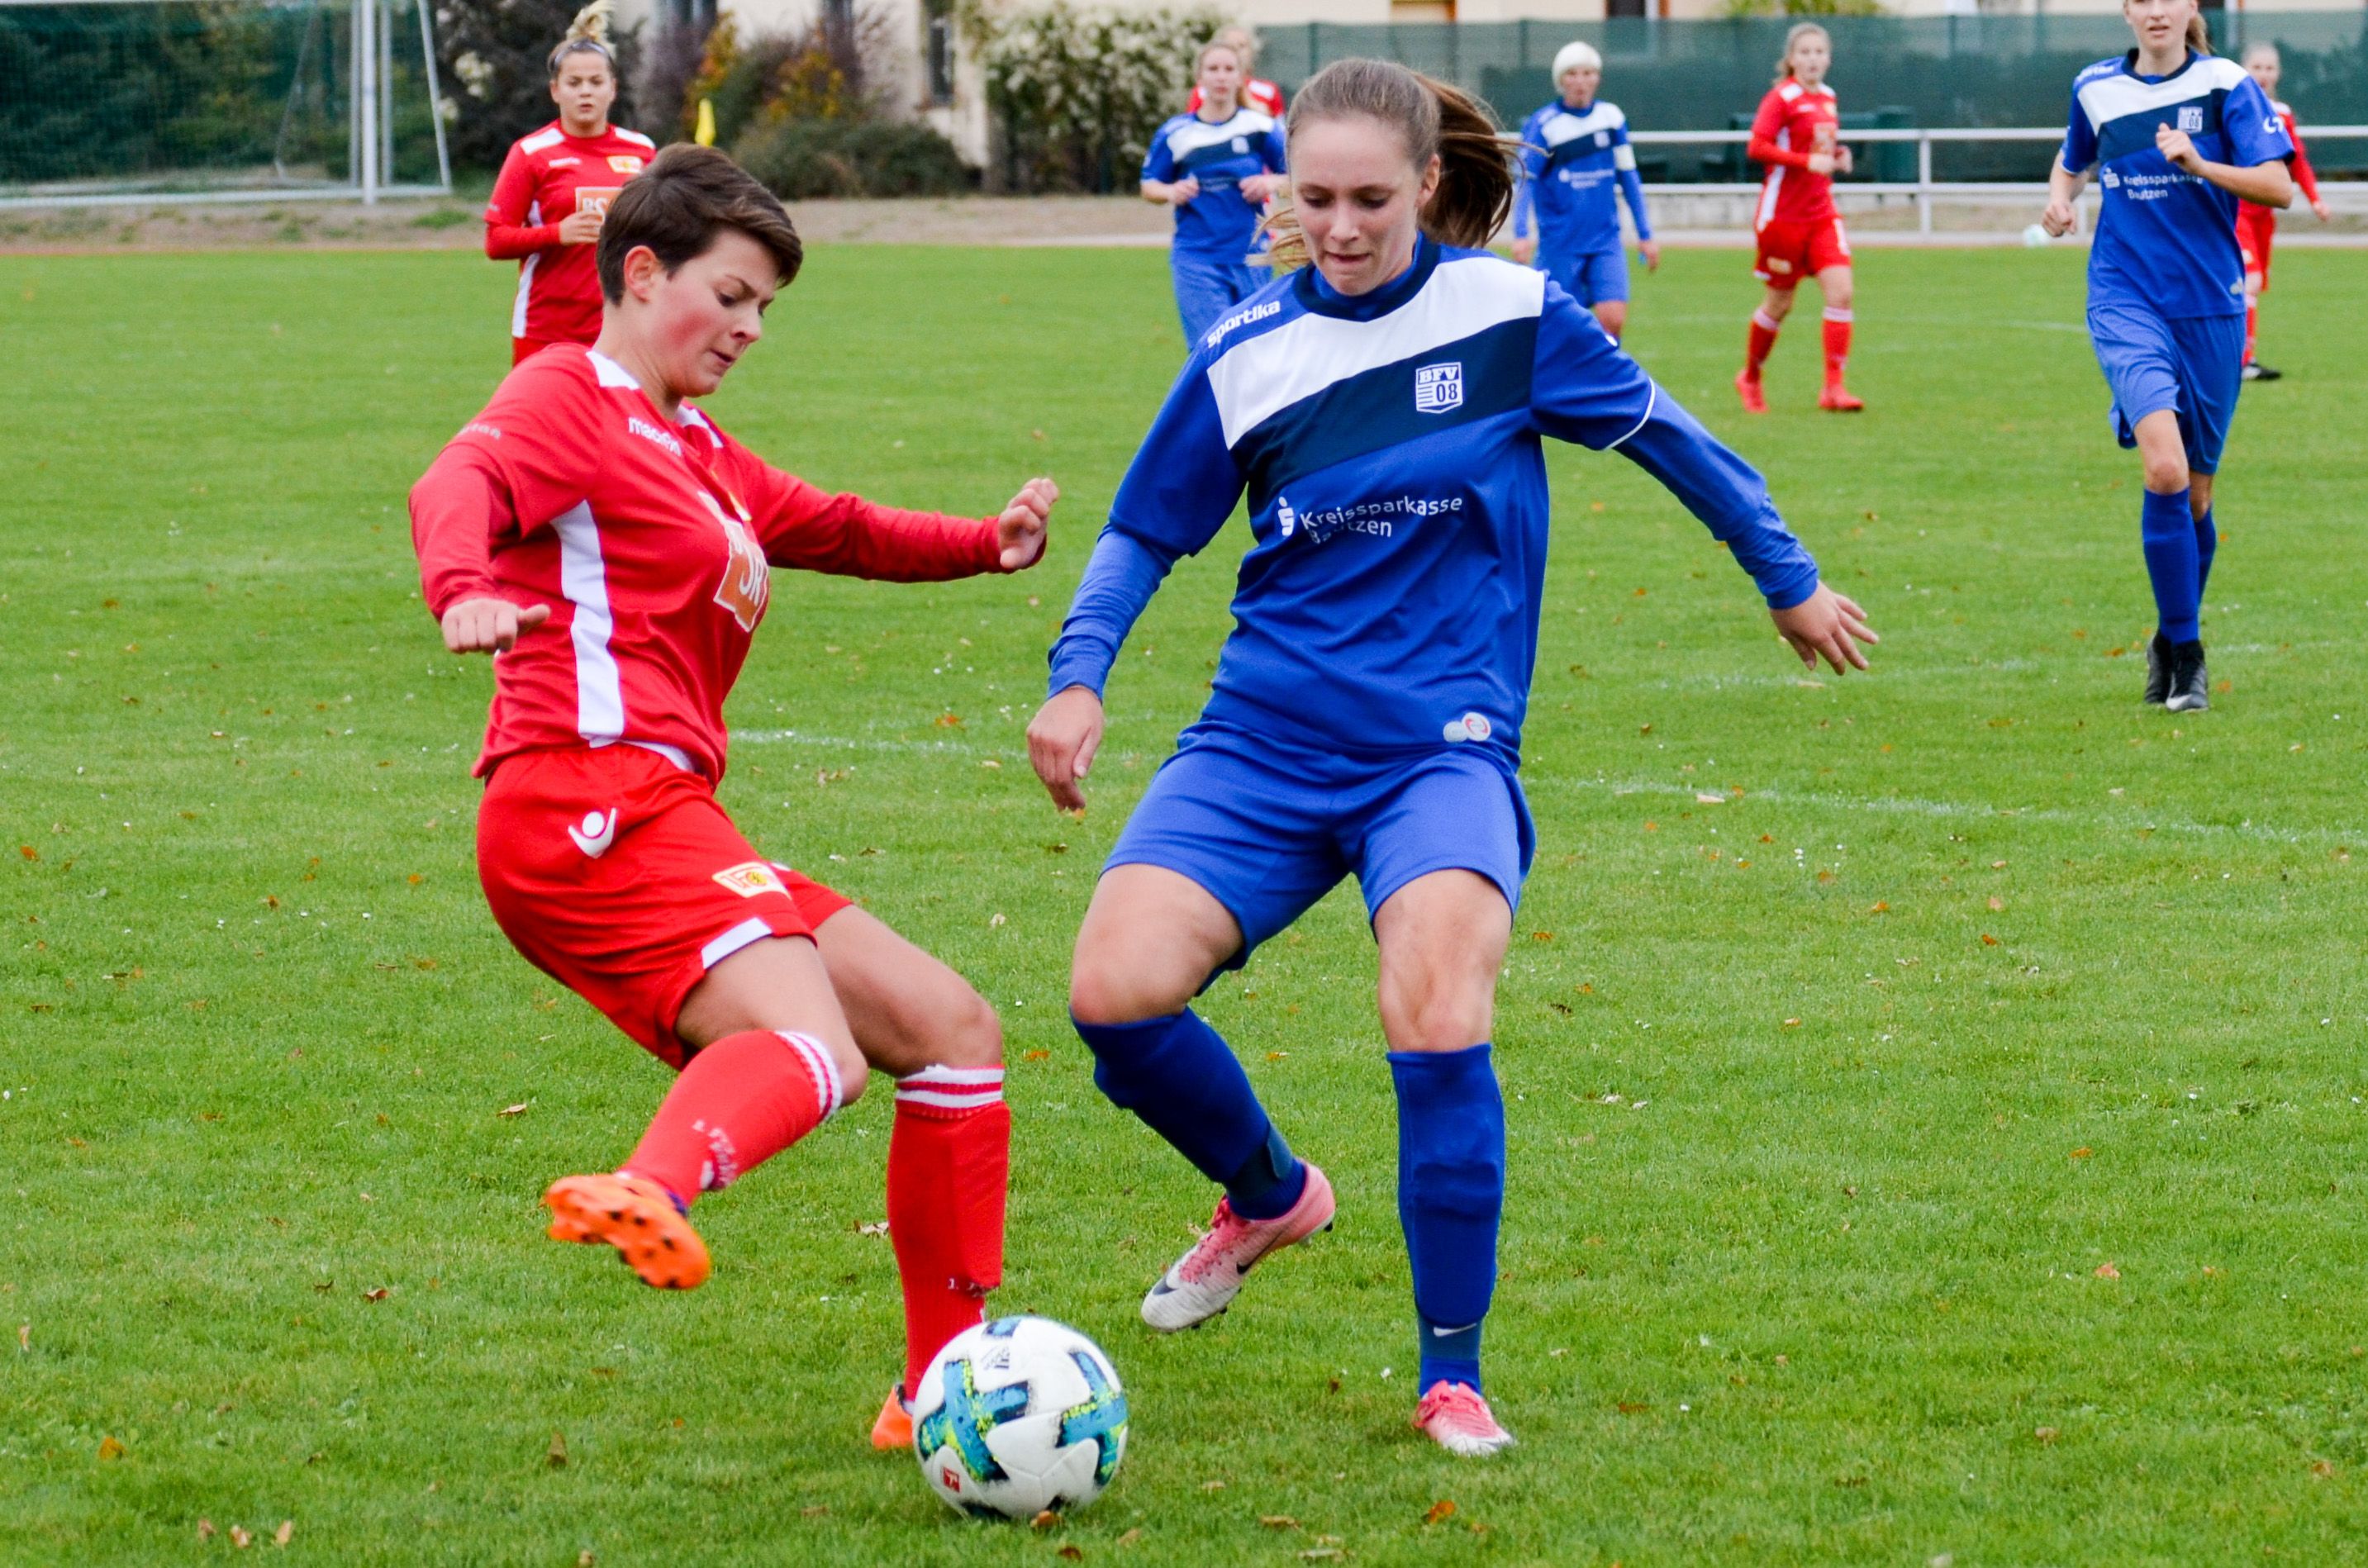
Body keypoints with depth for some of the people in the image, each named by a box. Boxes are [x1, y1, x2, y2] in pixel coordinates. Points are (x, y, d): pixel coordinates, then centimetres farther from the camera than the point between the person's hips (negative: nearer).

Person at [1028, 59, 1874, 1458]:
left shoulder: (1508, 313, -3)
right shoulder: (1246, 356, 1)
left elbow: (1661, 434, 11)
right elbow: (1144, 534, 12)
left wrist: (1791, 581, 21)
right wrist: (1080, 677, -5)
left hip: (1444, 747, -2)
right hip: (1264, 743, 2)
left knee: (1436, 1015, -28)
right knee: (1115, 990, -18)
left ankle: (1454, 1379, -10)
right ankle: (1270, 1195, 16)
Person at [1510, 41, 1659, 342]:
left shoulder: (1611, 117, 4)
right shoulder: (1543, 124, -7)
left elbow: (1628, 177, 13)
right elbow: (1525, 180, -10)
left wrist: (1645, 234, 13)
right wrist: (1521, 234, -23)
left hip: (1605, 241, 3)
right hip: (1559, 245, -2)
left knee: (1612, 319, -13)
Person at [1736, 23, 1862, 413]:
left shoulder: (1827, 98, 10)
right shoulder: (1782, 98, -10)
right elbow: (1757, 147, -20)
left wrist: (1837, 157, 4)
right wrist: (1807, 161, -26)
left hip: (1822, 213, 5)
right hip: (1783, 215, -5)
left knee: (1840, 291, -12)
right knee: (1780, 303, 5)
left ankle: (1833, 387, -11)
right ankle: (1750, 377, 28)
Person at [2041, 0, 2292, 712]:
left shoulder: (2226, 85, -3)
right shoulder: (2095, 88, 5)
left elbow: (2279, 188, -10)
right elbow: (2072, 163, 25)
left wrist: (2201, 166, -24)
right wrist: (2059, 198, 4)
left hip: (2211, 309, 0)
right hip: (2126, 301, 0)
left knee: (2195, 494, 9)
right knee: (2165, 468, -22)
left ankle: (2175, 637, 33)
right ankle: (2183, 652, -14)